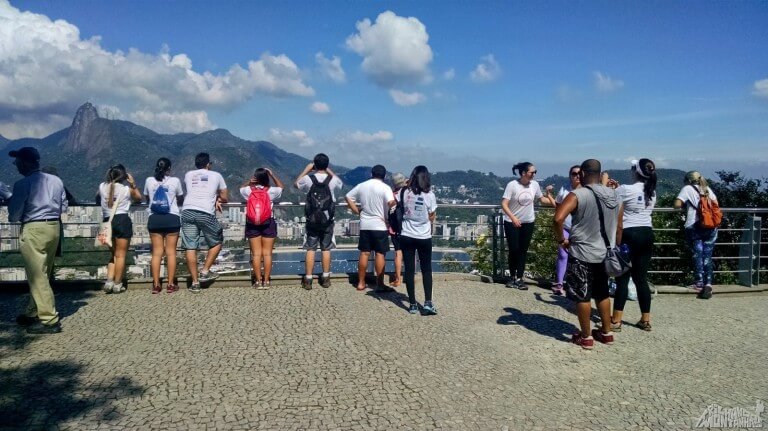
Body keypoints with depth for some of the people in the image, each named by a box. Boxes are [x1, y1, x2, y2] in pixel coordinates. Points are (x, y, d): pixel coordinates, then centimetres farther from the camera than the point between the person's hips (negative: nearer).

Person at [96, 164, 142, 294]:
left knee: (114, 255, 18)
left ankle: (109, 282, 8)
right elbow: (139, 198, 15)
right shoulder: (127, 188, -4)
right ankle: (117, 285, 4)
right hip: (123, 220, -4)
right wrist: (133, 184, 13)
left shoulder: (102, 186, 4)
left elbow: (97, 200, 25)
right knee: (120, 255, 2)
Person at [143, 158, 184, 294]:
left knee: (157, 252, 5)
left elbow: (146, 199, 17)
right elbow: (181, 200, 10)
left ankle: (156, 284, 4)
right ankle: (171, 284, 4)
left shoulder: (149, 181, 3)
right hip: (171, 218, -2)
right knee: (171, 252, 2)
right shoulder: (175, 181, -2)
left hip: (154, 219, 2)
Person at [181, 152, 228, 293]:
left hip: (188, 211, 3)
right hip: (206, 213, -3)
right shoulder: (216, 175, 14)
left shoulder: (188, 175, 21)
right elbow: (224, 198, 19)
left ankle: (195, 282, 7)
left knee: (190, 247, 4)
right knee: (217, 242, 18)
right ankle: (205, 272, 12)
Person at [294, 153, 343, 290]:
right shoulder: (332, 180, -5)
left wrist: (306, 169, 16)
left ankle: (308, 280, 7)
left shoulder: (308, 179, -8)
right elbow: (340, 183, 20)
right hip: (328, 220, 1)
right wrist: (329, 171, 20)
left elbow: (296, 184, 14)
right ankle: (326, 278, 16)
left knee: (310, 249, 5)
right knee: (326, 249, 9)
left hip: (312, 220, -1)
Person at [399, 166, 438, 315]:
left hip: (407, 236, 1)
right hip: (424, 237, -1)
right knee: (426, 270, 11)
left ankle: (413, 304, 9)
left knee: (409, 270, 7)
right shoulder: (429, 195, -8)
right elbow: (431, 218, -4)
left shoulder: (406, 193, -5)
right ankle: (428, 303, 3)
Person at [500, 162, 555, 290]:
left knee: (523, 251, 7)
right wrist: (513, 217, -32)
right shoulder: (512, 185, -17)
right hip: (512, 223, -4)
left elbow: (541, 199, 11)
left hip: (528, 222, 4)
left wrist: (554, 203, -7)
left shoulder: (535, 185, -5)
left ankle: (519, 279, 14)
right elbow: (504, 204, -19)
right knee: (513, 250, 2)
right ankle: (512, 277, 21)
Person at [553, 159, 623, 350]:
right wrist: (614, 249, 21)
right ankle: (606, 332, 30)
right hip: (605, 254, 6)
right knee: (602, 294, 21)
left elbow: (558, 219, -27)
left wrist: (561, 240, -12)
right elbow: (619, 228, 10)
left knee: (582, 296, 6)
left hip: (582, 255, -6)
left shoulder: (578, 195, -15)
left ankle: (586, 337, 15)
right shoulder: (615, 196, 5)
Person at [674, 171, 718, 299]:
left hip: (694, 226, -3)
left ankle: (699, 283, 3)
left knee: (697, 254, 4)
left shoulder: (687, 189, 4)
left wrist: (685, 205, 14)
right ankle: (708, 283, -6)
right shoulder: (708, 189, 17)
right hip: (711, 227, 4)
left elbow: (677, 204, -7)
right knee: (707, 255, 4)